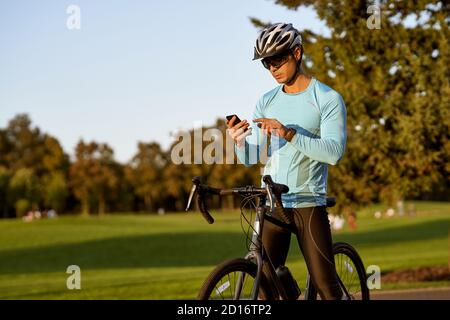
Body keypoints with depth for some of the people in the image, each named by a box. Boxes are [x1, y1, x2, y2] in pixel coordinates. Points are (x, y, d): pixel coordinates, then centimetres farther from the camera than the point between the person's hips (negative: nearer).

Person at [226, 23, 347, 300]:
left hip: (309, 204, -4)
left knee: (325, 284, -7)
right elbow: (251, 158, 7)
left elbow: (334, 152, -16)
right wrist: (239, 142, -16)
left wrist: (288, 133, -26)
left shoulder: (328, 99, -3)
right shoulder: (267, 102, 11)